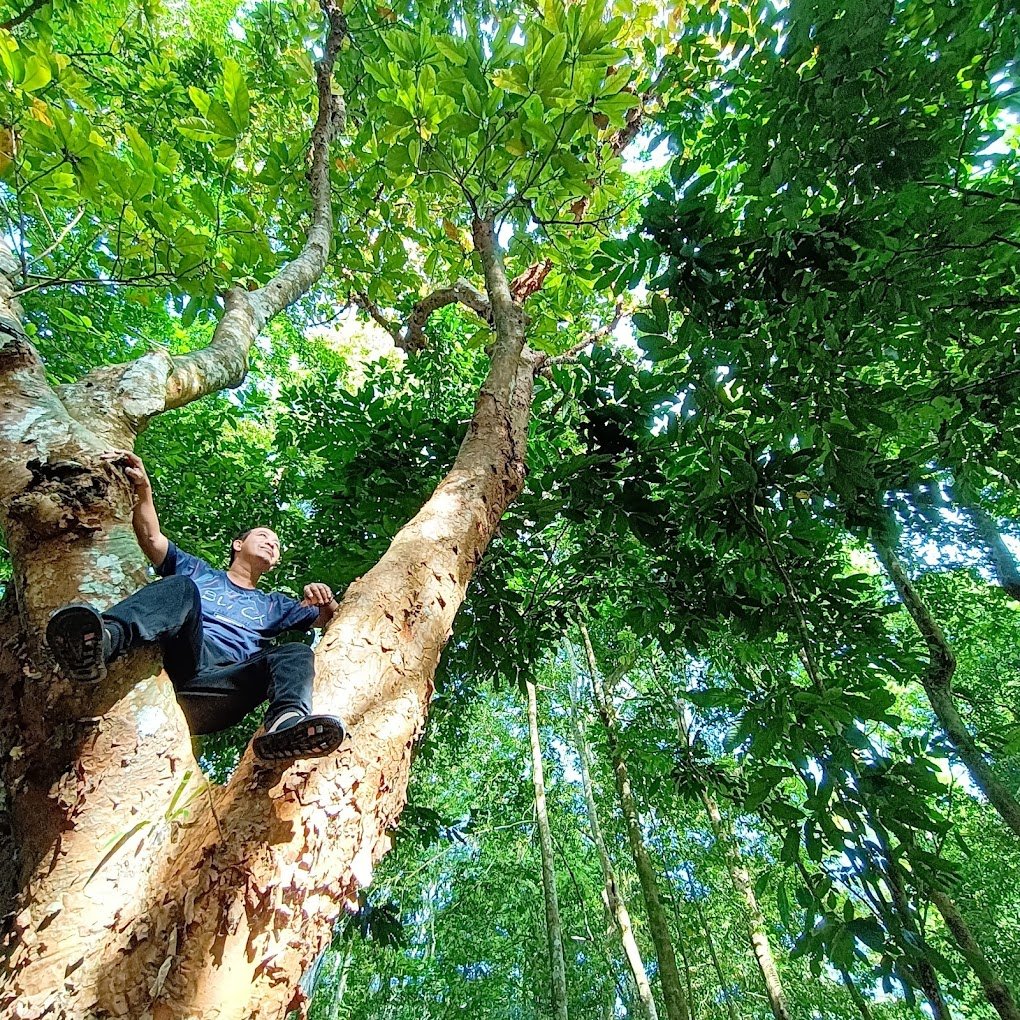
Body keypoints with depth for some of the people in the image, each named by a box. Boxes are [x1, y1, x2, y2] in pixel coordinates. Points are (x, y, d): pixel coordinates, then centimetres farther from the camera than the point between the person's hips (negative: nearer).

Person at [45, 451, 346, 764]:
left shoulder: (273, 605, 35)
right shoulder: (196, 572, 32)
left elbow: (329, 618, 28)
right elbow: (152, 538, 19)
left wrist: (325, 600, 4)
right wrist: (142, 489, 4)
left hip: (225, 685, 2)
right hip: (182, 664, -1)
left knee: (297, 655, -25)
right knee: (182, 588, -24)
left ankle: (286, 725, -57)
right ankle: (103, 640, -55)